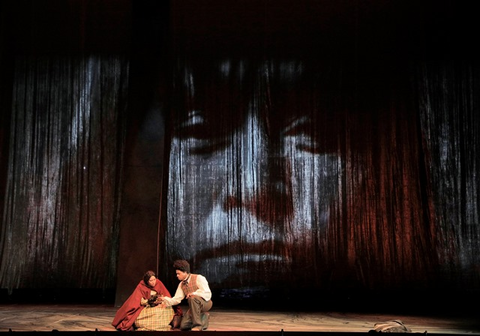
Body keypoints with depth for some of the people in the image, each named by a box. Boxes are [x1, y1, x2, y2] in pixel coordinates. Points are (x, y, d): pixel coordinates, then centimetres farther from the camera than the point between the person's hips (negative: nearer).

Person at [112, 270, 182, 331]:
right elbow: (139, 301, -10)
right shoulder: (141, 287, -9)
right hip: (145, 308, -3)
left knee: (169, 309, -27)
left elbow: (167, 296, -1)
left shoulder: (159, 284, -3)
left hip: (158, 306, 3)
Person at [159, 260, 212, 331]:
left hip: (205, 303, -7)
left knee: (193, 298, -38)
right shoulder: (181, 284, 8)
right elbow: (177, 299, 0)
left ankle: (198, 325, -26)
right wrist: (165, 299, -15)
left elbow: (207, 294, -20)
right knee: (183, 326, -7)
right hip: (194, 306, 7)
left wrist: (193, 294, -23)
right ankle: (204, 317, 15)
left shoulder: (198, 278, -14)